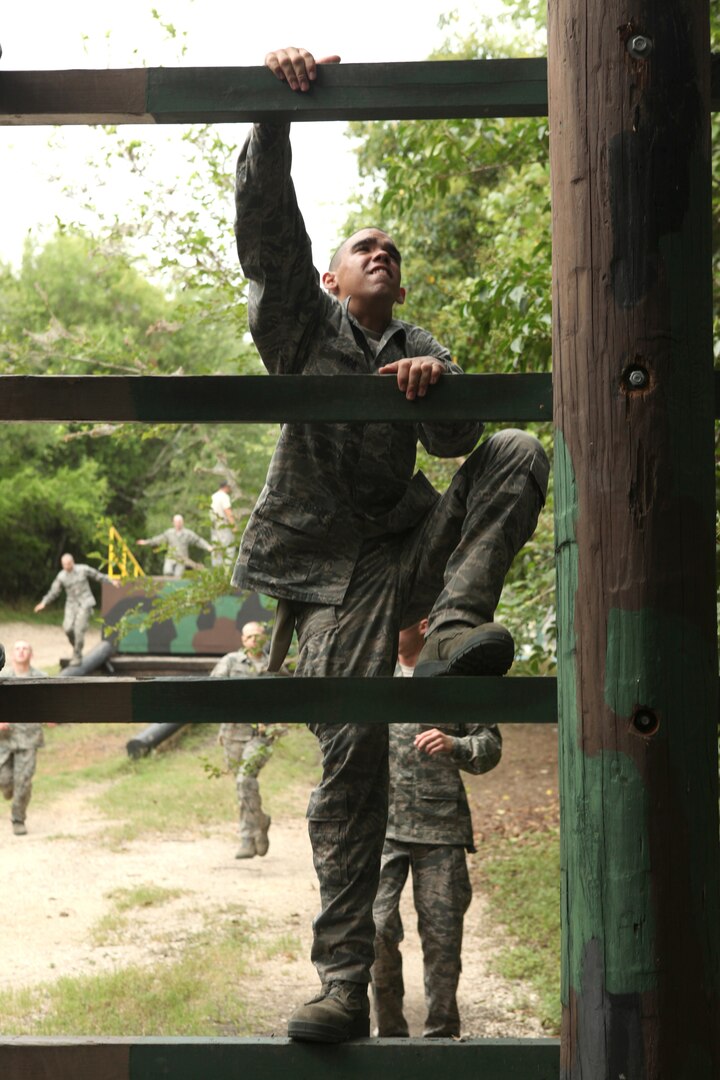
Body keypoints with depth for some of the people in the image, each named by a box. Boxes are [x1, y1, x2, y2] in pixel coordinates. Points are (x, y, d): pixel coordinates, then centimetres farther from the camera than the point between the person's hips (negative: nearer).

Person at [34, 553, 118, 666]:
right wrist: (44, 603, -6)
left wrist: (111, 581, 11)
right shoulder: (61, 576, -2)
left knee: (79, 629, -13)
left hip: (85, 603, -3)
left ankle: (77, 656, -1)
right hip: (71, 605, 3)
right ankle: (76, 646, 16)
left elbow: (97, 575, 7)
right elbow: (53, 592, 4)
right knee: (68, 628, -14)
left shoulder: (83, 569, -7)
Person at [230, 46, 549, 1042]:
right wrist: (276, 110, -21)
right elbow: (265, 223, -8)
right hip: (331, 569, -3)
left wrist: (438, 385, -25)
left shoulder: (421, 350, 17)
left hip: (410, 544, 3)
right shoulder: (305, 322, 9)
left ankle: (453, 630, -32)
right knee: (352, 754, -16)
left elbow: (457, 437, -2)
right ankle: (345, 985, -14)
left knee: (517, 455, -19)